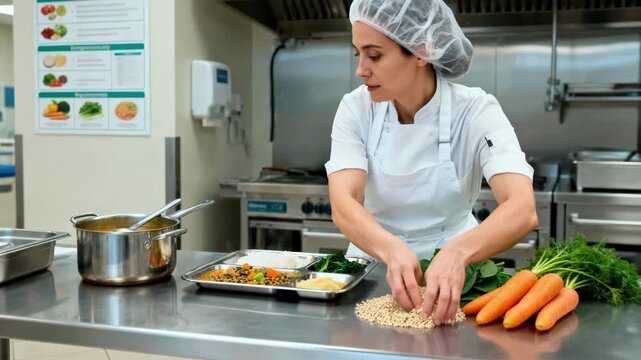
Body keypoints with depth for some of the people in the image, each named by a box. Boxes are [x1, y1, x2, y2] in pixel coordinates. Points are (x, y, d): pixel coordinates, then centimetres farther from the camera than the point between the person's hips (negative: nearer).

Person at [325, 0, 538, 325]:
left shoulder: (475, 112, -18)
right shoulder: (356, 109, -12)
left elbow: (522, 210, -32)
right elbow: (343, 204, -25)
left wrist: (456, 254, -51)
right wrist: (393, 251, -45)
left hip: (449, 268, -1)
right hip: (374, 261, 2)